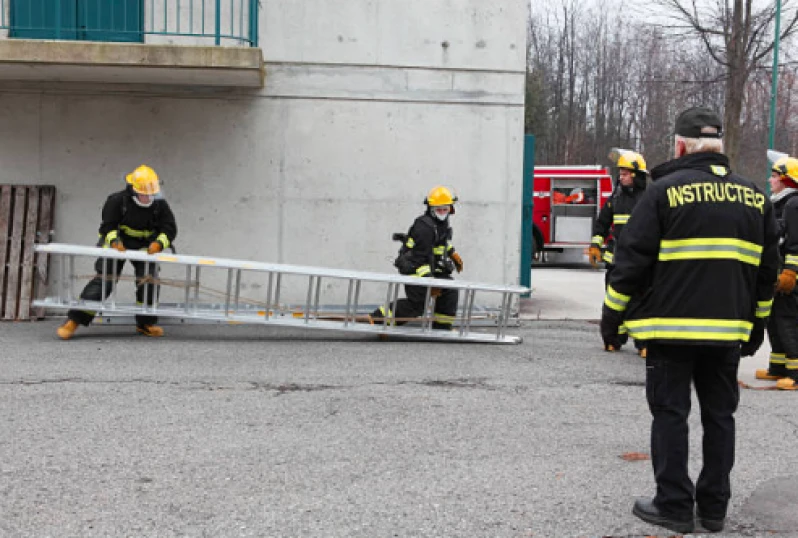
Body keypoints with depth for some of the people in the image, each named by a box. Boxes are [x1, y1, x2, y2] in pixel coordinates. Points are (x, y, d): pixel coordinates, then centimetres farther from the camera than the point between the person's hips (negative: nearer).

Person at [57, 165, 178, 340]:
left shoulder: (160, 205, -10)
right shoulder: (117, 201, -16)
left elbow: (170, 229, -9)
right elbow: (108, 226, -11)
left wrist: (159, 243, -29)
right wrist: (114, 241, -32)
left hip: (145, 246, 3)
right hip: (117, 243, -3)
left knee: (149, 280, -10)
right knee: (104, 279, -11)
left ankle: (146, 323, 7)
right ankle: (73, 321, -10)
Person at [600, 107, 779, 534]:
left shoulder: (665, 190, -7)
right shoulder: (753, 196, 9)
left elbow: (632, 259, -9)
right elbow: (767, 268, 14)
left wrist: (612, 316, -1)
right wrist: (756, 322, 22)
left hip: (671, 326, -4)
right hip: (729, 330, 5)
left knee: (670, 414, 3)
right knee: (719, 415, 12)